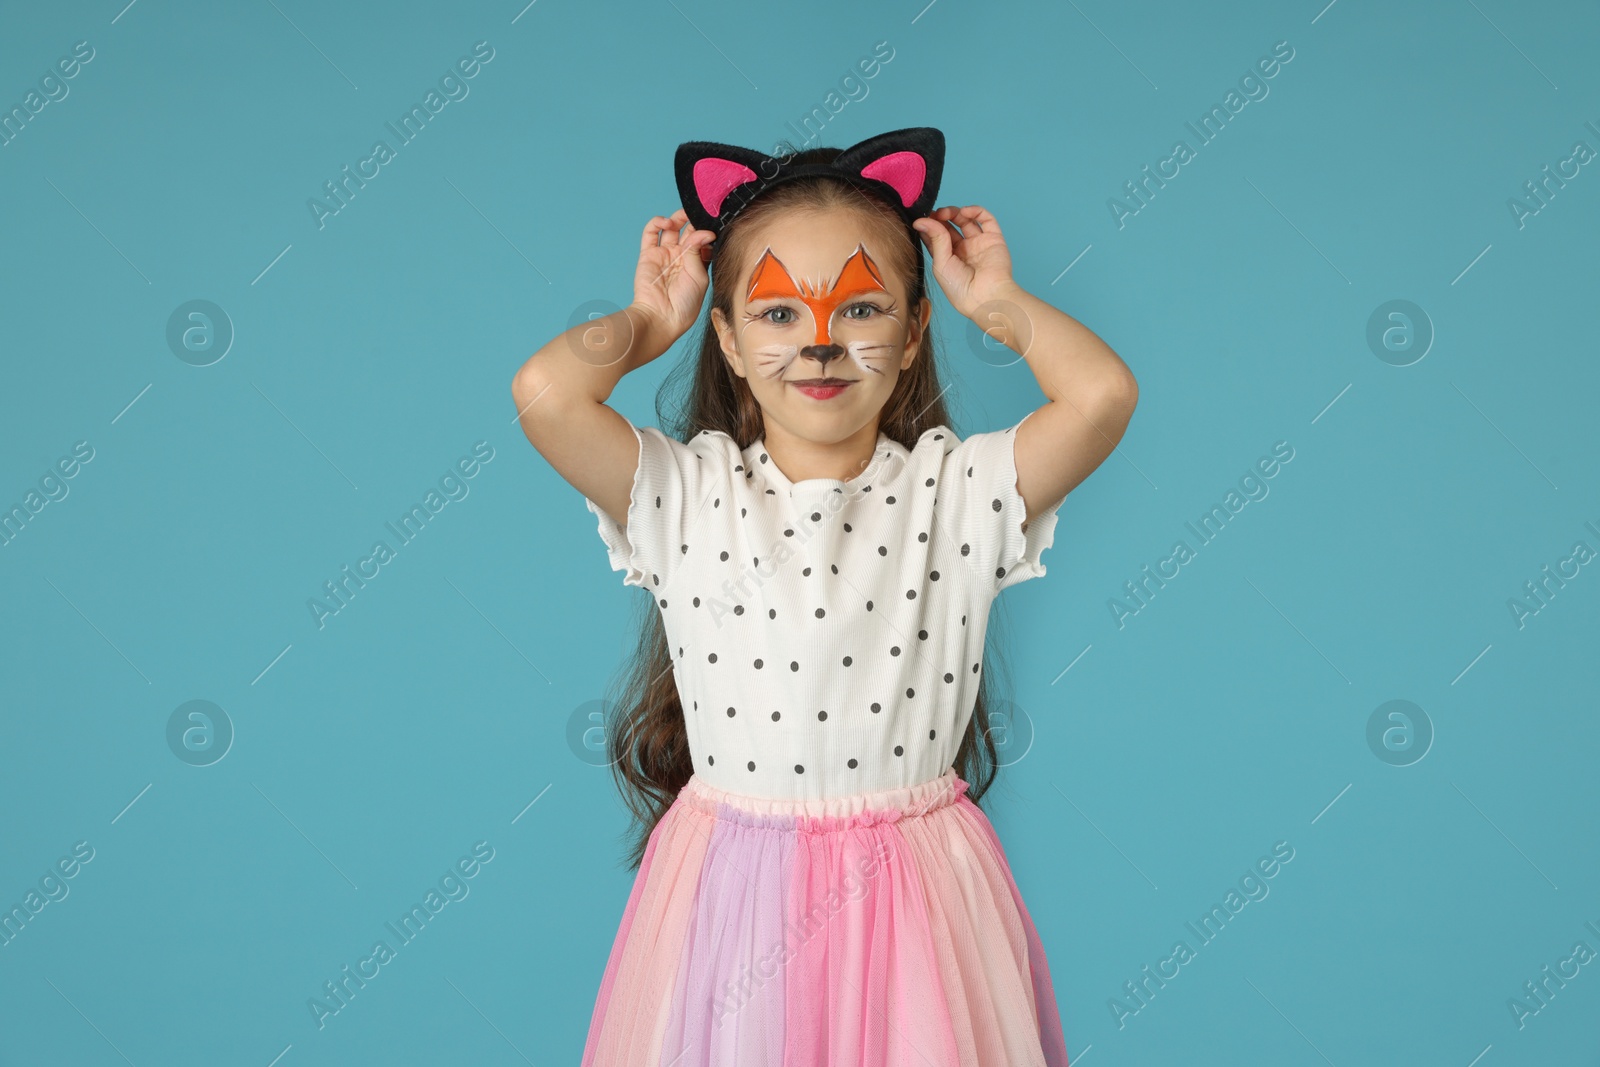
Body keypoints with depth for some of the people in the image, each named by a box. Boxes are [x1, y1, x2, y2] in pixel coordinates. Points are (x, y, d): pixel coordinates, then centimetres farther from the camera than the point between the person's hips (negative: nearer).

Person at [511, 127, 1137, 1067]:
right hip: (732, 891, 0)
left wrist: (998, 304, -2)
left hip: (909, 898, 0)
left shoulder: (959, 491, -4)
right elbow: (545, 391, -19)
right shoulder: (684, 494, -4)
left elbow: (1103, 393, -19)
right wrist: (645, 324, 0)